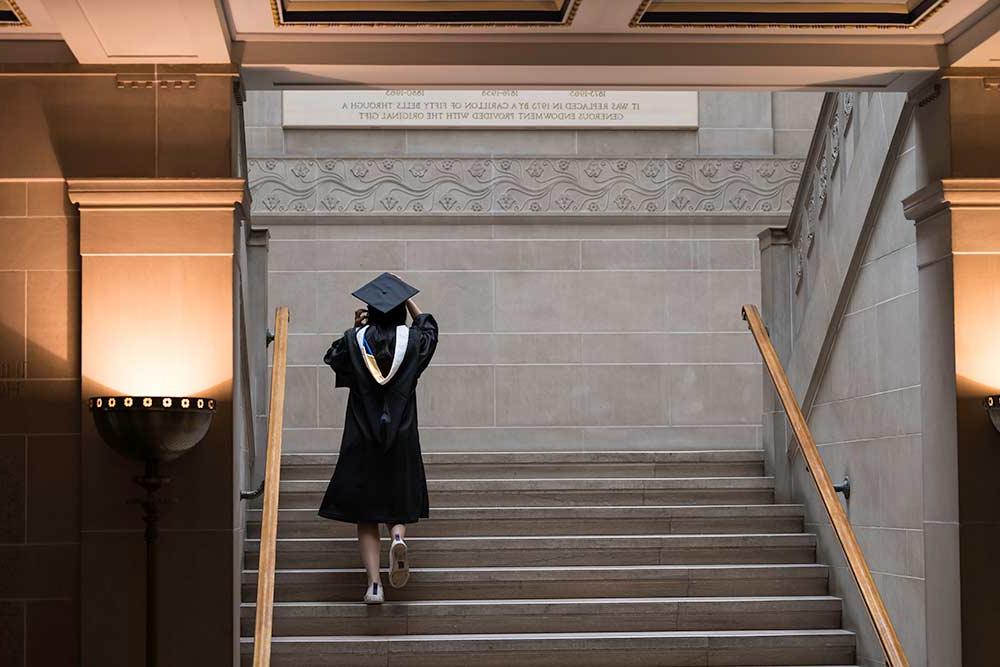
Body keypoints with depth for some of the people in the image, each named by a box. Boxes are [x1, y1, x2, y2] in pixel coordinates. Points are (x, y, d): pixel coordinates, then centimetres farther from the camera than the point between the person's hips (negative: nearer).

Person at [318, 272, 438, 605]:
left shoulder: (356, 340, -5)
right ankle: (398, 537, -17)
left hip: (361, 442, -1)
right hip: (402, 442, 1)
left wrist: (354, 329, 21)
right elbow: (428, 325, 21)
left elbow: (332, 356, 17)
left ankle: (374, 583, -5)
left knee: (366, 515, 5)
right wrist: (407, 298, 25)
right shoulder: (411, 341, -3)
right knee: (397, 505, 17)